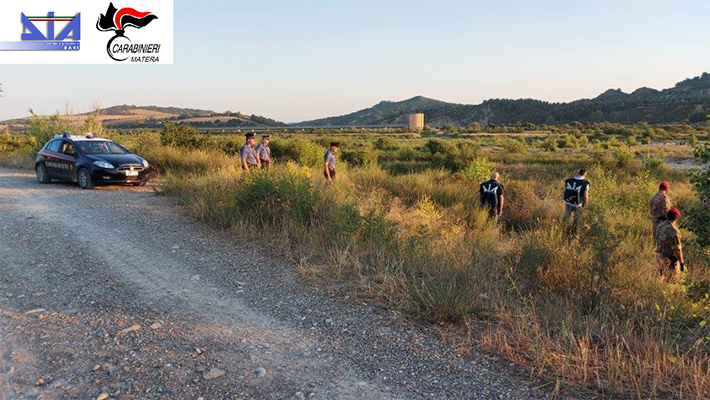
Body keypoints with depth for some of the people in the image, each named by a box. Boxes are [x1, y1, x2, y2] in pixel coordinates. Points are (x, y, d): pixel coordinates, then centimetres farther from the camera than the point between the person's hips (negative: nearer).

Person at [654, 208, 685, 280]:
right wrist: (681, 262, -14)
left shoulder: (659, 225, -2)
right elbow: (677, 249, -24)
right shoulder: (673, 231, -27)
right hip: (671, 260, -7)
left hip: (661, 257, 8)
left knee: (663, 278, 21)